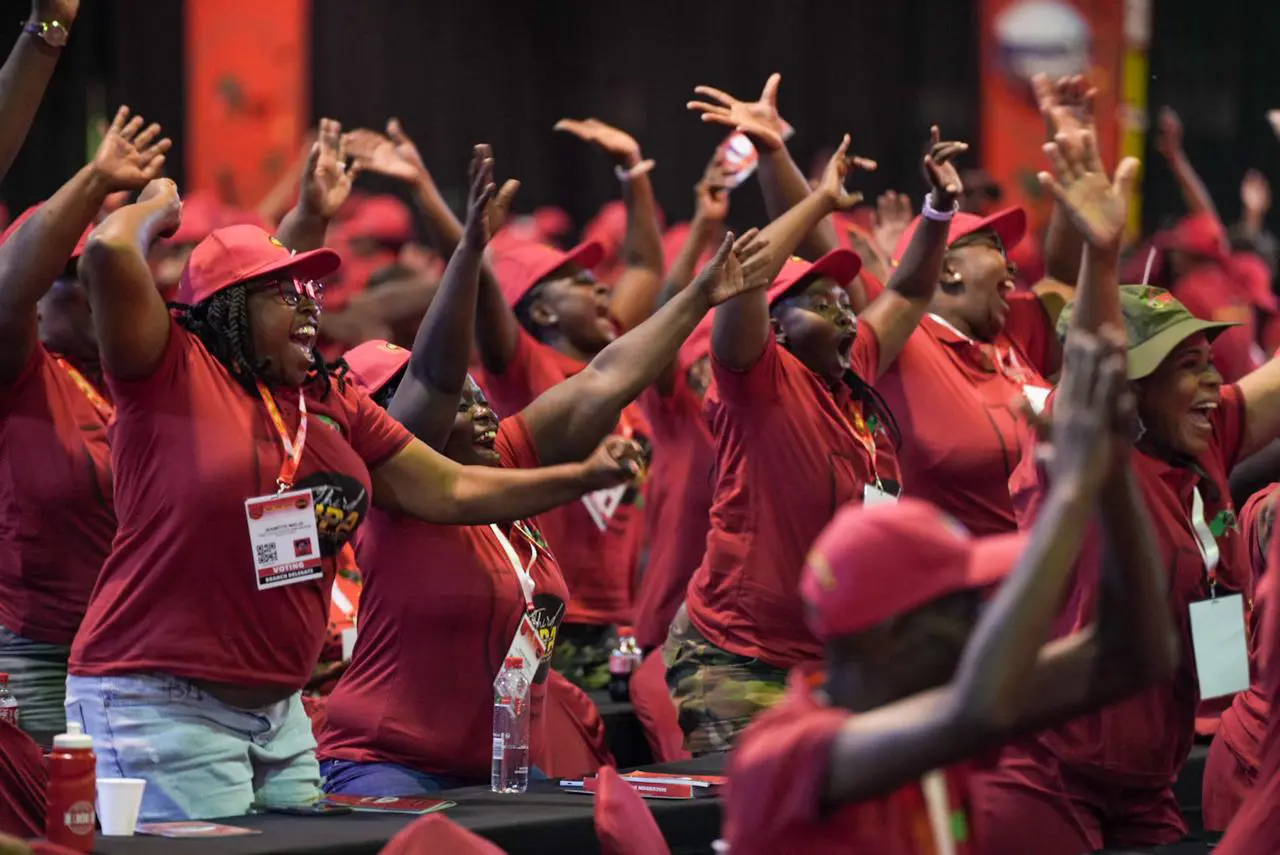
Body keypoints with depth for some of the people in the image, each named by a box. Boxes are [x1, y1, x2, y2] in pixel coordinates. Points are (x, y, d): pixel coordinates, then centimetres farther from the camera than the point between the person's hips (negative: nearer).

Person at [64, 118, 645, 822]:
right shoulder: (171, 374, -7)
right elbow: (108, 254, -22)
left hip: (280, 712, 8)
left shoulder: (333, 403, 14)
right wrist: (154, 207, -1)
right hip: (160, 705, -7)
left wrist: (584, 476, 12)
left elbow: (452, 492, 16)